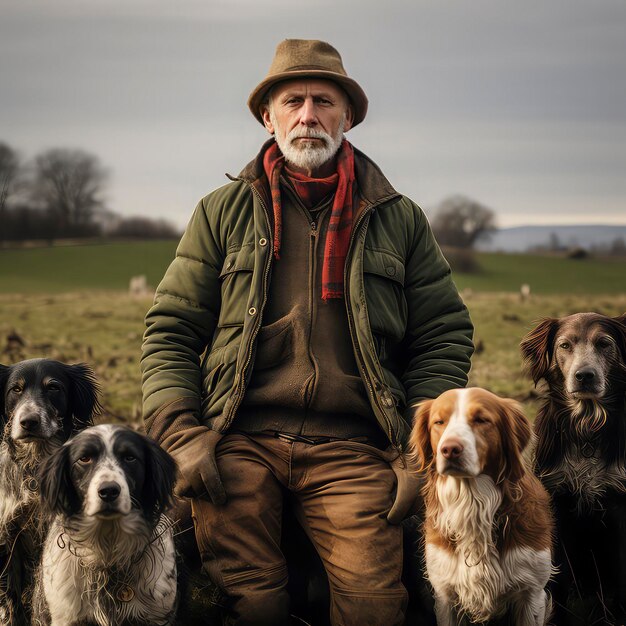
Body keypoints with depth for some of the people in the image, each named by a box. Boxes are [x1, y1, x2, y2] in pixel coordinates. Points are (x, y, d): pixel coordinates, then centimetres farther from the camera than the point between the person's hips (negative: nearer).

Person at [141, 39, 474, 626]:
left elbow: (443, 336, 13)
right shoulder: (222, 212, 14)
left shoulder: (399, 219, 15)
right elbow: (170, 329, 11)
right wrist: (180, 435, -3)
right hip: (239, 443, 0)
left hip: (353, 451, 0)